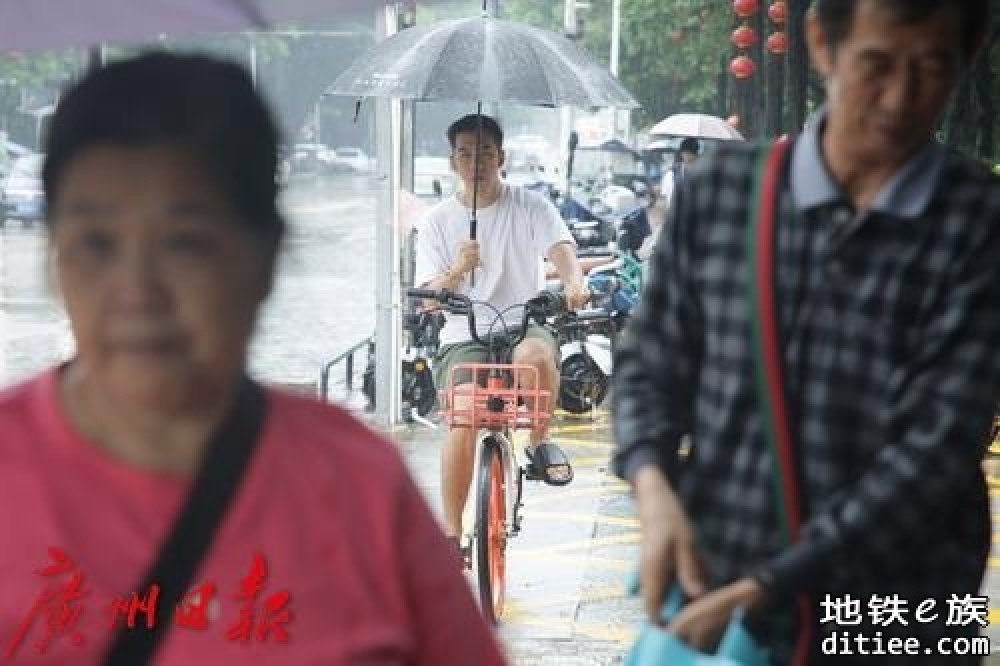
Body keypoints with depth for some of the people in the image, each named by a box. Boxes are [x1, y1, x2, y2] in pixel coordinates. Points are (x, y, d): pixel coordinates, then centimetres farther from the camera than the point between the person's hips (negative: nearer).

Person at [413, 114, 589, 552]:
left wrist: (574, 281, -36)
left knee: (535, 355, -38)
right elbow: (426, 297, 3)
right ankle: (451, 532, -8)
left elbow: (560, 247, -13)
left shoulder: (529, 206, 5)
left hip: (525, 323, -1)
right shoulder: (438, 221, 7)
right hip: (464, 338, 1)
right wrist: (456, 270, -19)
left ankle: (540, 442, -10)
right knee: (462, 420, -23)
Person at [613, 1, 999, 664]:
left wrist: (762, 588, -17)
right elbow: (650, 365, 9)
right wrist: (653, 485, -11)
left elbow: (937, 445, -14)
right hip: (712, 599, 2)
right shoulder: (720, 190, 0)